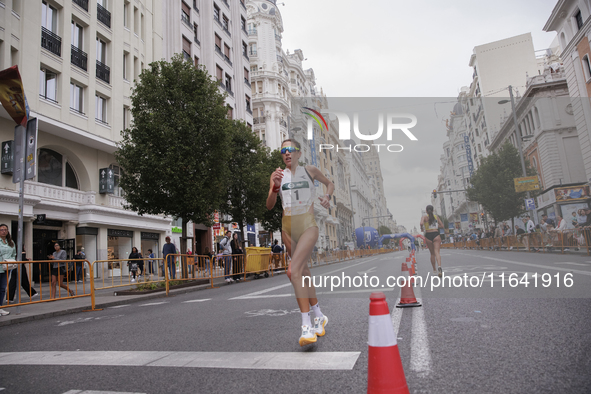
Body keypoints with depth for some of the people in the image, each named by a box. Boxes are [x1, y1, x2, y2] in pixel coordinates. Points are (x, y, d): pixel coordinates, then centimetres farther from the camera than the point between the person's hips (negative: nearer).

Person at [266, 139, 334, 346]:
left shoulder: (310, 170, 1)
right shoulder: (277, 175, 5)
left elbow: (330, 184, 18)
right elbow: (269, 206, -2)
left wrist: (327, 196, -3)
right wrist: (275, 187, -19)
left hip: (308, 226, -4)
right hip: (288, 228, 4)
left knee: (294, 271, -22)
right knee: (303, 272, 15)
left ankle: (307, 325, -18)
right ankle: (319, 316, 33)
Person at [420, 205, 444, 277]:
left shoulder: (424, 216, 0)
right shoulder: (436, 216, 10)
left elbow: (421, 223, -19)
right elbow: (442, 225, 16)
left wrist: (421, 228, 1)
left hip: (428, 236, 0)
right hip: (436, 235, 0)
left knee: (432, 253, 13)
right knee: (437, 252, -11)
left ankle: (434, 270, 20)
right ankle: (439, 266, -38)